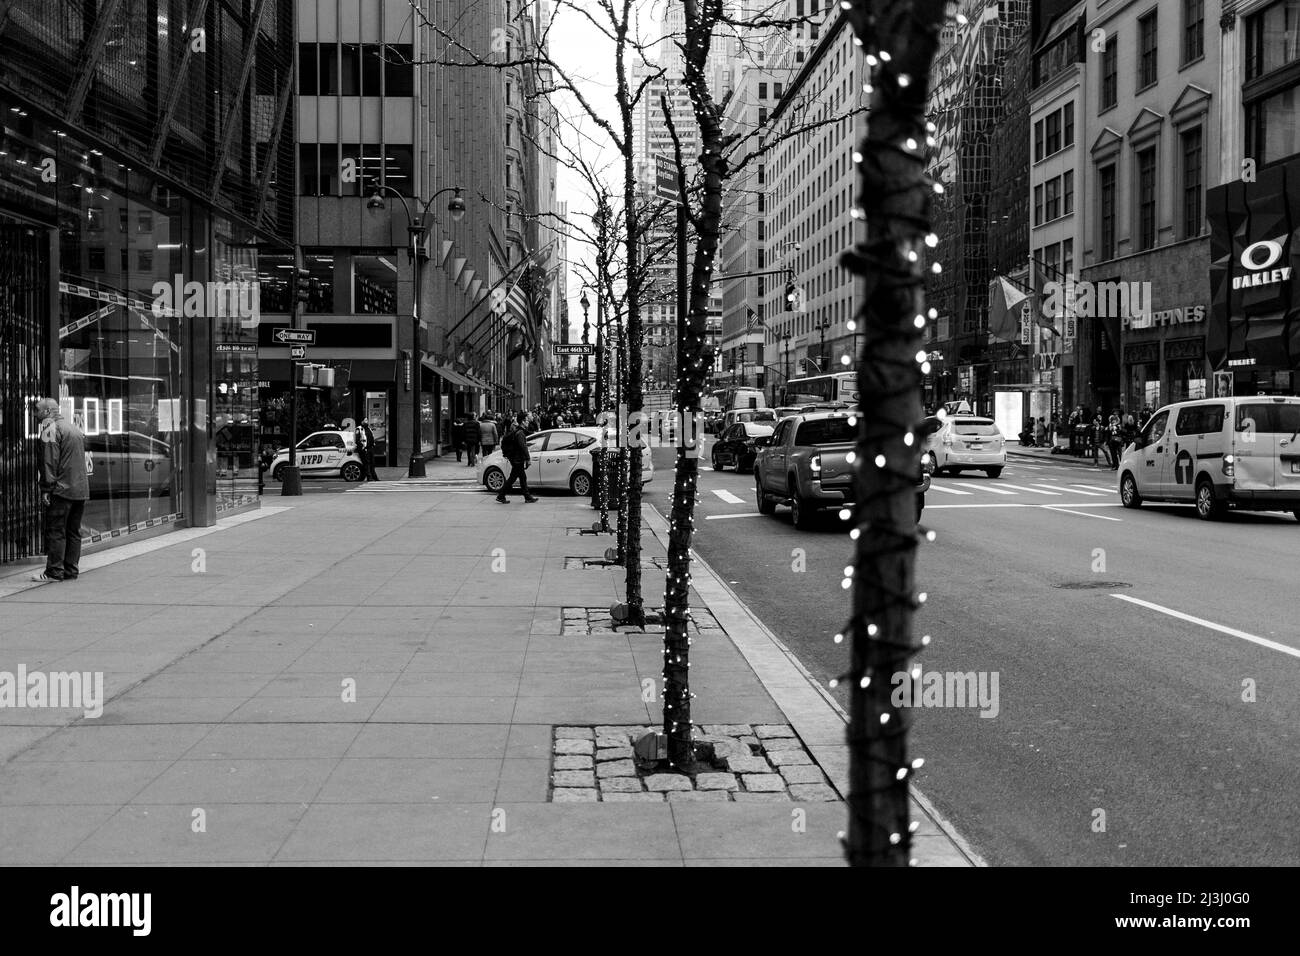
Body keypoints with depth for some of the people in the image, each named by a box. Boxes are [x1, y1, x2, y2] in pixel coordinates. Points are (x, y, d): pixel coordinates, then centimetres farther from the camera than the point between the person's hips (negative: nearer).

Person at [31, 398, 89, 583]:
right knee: (73, 531, 10)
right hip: (81, 489, 8)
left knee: (55, 532, -4)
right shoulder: (74, 428, 20)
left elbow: (50, 462, -14)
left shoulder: (51, 429, -7)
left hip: (62, 490, -8)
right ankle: (71, 570, 12)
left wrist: (46, 489, -14)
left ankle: (54, 572, -4)